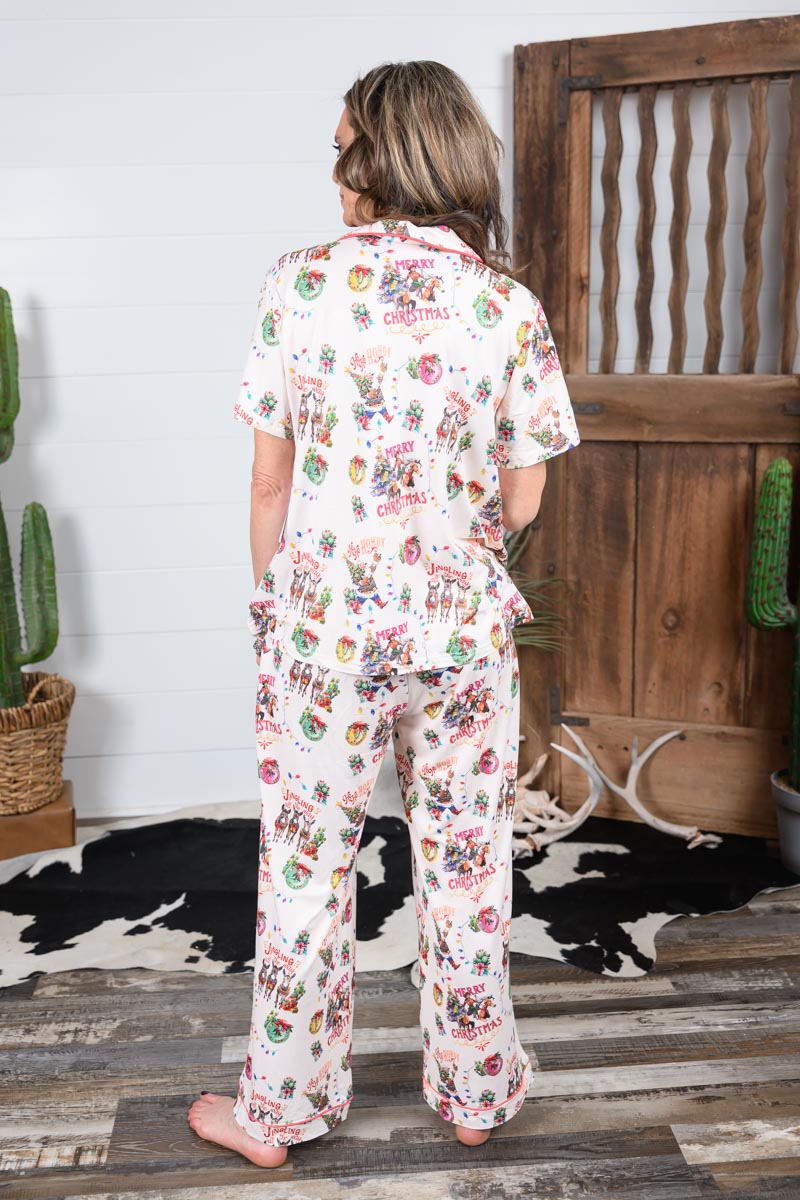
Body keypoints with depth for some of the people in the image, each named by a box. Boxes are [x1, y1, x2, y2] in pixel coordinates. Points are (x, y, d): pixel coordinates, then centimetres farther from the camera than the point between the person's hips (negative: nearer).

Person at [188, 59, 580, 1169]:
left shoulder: (298, 284, -8)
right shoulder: (512, 308, -5)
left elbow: (270, 480, -4)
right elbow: (522, 503, -2)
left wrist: (275, 603, 10)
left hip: (325, 617, -1)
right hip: (465, 621, 2)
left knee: (306, 868, 12)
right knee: (465, 867, 15)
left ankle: (282, 1109, 29)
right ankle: (475, 1094, 33)